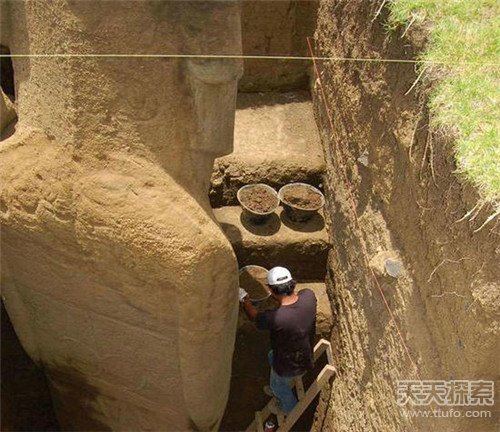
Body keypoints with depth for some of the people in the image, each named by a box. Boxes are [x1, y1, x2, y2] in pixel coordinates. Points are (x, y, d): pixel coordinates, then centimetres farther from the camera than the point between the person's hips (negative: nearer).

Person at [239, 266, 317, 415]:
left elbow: (254, 316, -18)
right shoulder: (308, 295, -28)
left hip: (289, 366, -6)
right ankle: (280, 390, 61)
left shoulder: (275, 318, -42)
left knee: (278, 385, 29)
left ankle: (289, 409, 58)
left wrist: (244, 298, -3)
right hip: (306, 354, 6)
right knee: (272, 357, 34)